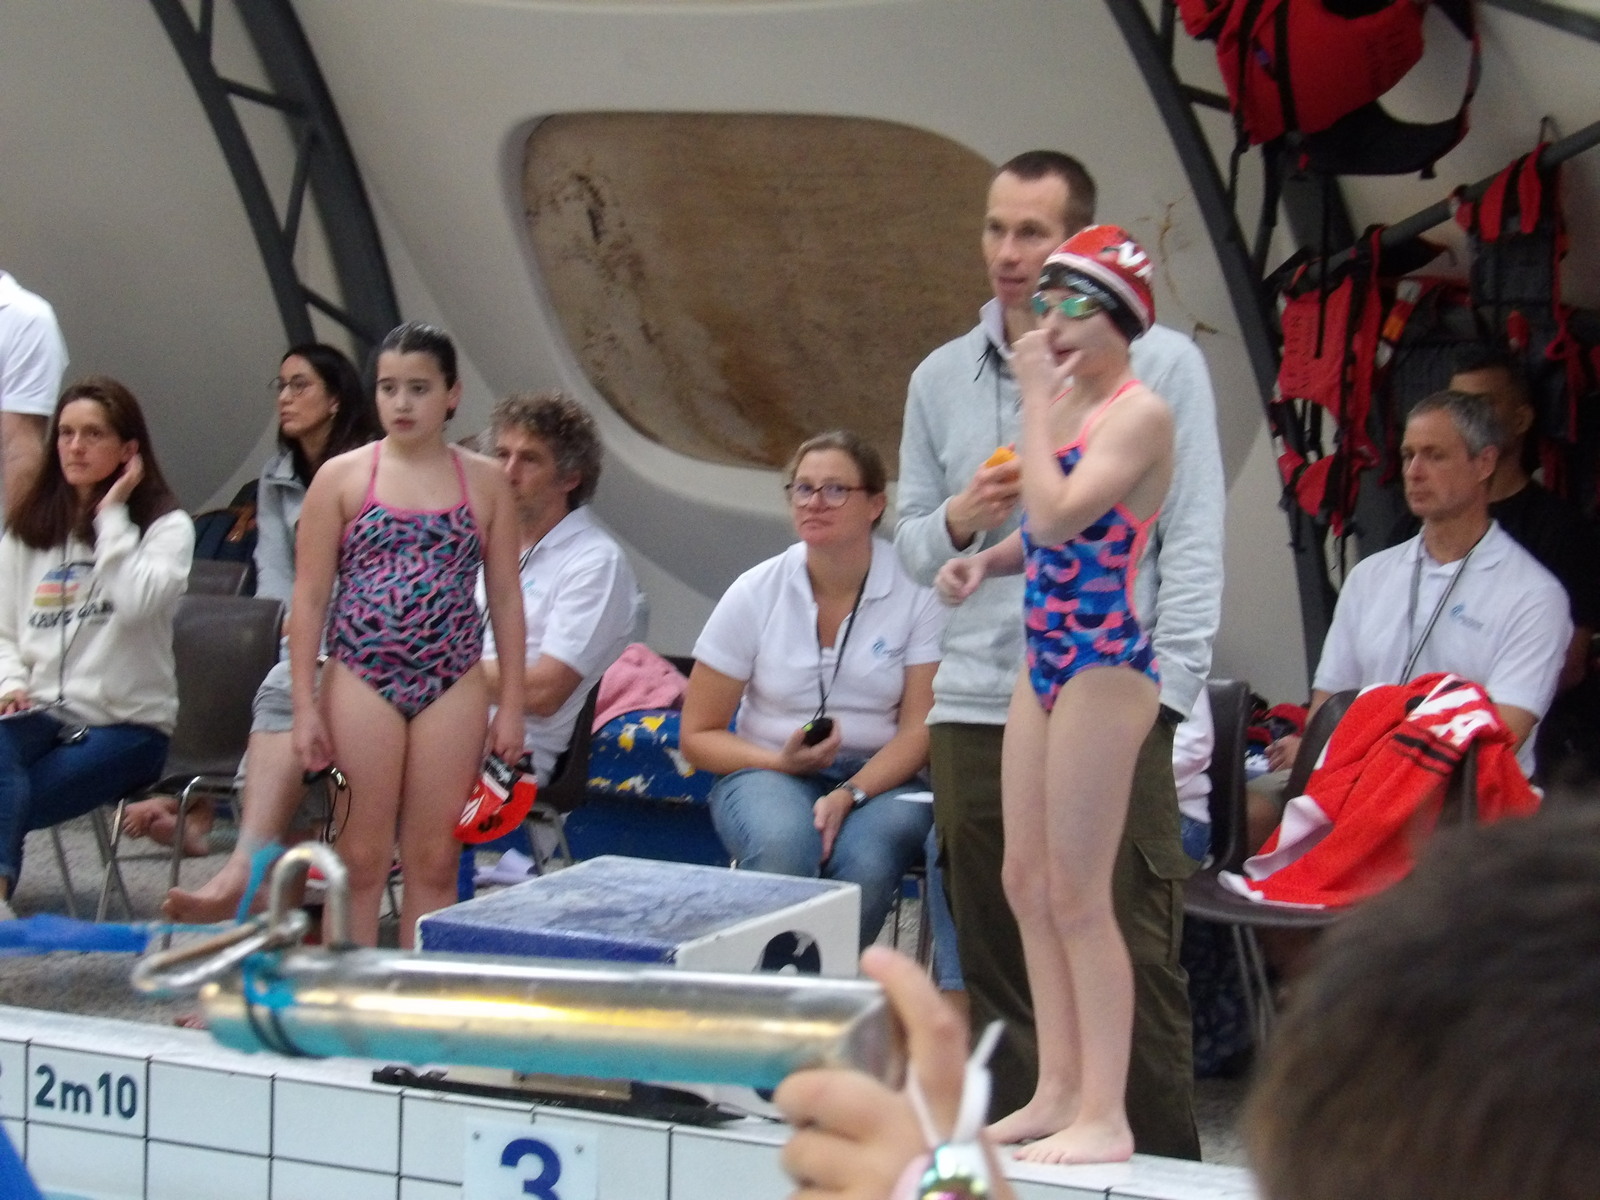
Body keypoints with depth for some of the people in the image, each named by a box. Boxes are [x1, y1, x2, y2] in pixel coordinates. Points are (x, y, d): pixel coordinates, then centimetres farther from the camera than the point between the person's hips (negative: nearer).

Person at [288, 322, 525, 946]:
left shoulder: (485, 483, 7)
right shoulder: (341, 478, 2)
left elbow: (505, 598, 9)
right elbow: (309, 599, 2)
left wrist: (511, 705, 4)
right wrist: (306, 707, -4)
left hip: (452, 688, 1)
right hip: (362, 683, -1)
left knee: (435, 860, 4)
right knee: (362, 858, 1)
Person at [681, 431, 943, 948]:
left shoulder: (916, 593, -2)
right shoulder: (755, 593, 1)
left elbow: (920, 730, -5)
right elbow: (698, 735, 5)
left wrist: (848, 795, -21)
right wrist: (781, 761, -13)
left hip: (880, 776, 0)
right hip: (768, 771, 1)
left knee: (865, 862, -36)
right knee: (782, 847, -36)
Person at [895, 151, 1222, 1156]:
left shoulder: (1160, 363, 2)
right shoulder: (941, 378, 13)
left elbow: (1194, 542, -2)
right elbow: (912, 546, 17)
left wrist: (1162, 691, -10)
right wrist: (959, 520, -6)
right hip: (975, 710, 4)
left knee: (1136, 974, -5)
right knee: (998, 978, 7)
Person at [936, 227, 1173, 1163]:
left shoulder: (1140, 414, -14)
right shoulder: (1068, 403, 12)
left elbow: (1060, 516, -26)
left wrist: (1038, 399, -17)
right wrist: (985, 560, 6)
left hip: (1105, 664, -9)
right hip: (1047, 659, 9)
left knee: (1076, 894, -7)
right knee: (1027, 884, 12)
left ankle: (1105, 1115, 0)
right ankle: (1058, 1092, 21)